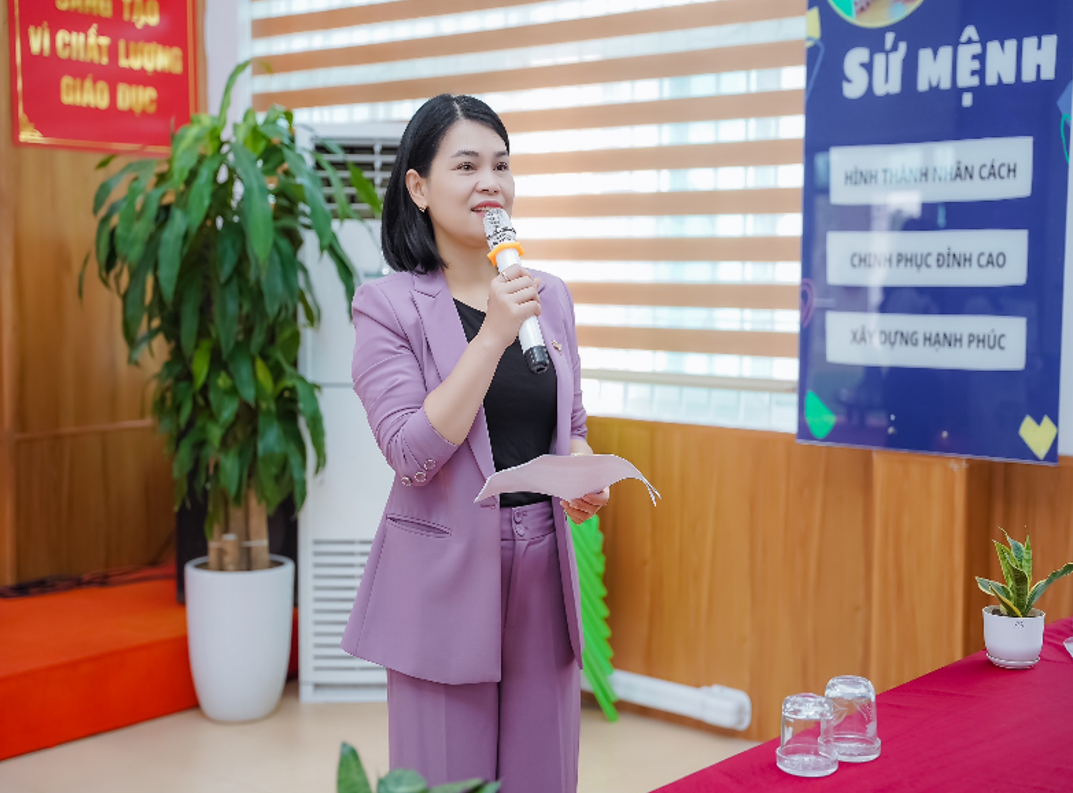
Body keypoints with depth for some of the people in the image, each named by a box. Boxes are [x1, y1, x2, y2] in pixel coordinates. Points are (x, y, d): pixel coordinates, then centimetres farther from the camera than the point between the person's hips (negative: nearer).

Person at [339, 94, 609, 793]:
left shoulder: (550, 296, 8)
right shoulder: (390, 305, -7)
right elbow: (413, 452, -16)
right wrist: (492, 336, -19)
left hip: (542, 572, 5)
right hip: (445, 578, -4)